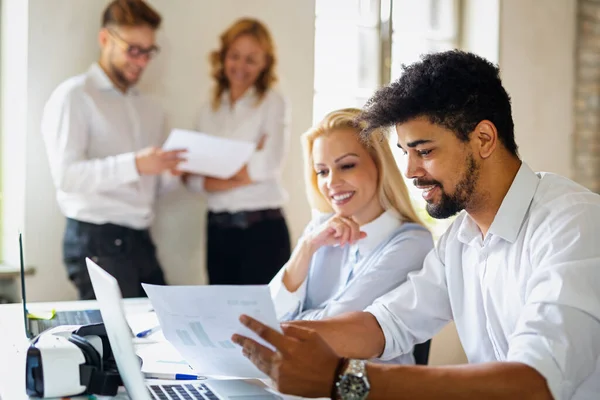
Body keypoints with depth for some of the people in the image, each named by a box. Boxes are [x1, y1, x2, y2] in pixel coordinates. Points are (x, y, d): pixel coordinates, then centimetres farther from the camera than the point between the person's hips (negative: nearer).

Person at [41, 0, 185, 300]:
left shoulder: (149, 109, 20)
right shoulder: (73, 96, -3)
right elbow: (66, 175, -15)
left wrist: (175, 170, -2)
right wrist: (134, 165, -24)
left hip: (140, 241, 7)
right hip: (97, 241, -6)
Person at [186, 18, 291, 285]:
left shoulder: (272, 103, 1)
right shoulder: (209, 111, 12)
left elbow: (267, 166, -10)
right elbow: (194, 180, 4)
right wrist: (244, 174, -9)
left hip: (262, 228, -4)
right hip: (218, 230, 4)